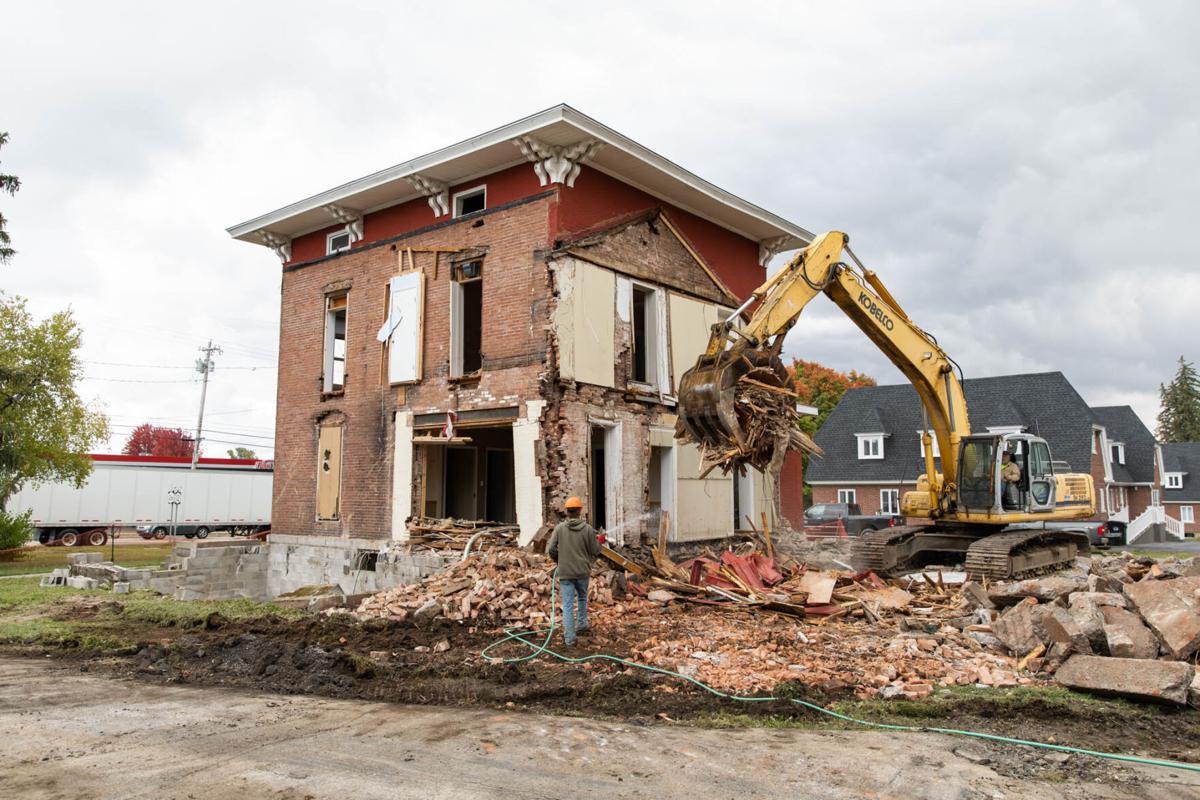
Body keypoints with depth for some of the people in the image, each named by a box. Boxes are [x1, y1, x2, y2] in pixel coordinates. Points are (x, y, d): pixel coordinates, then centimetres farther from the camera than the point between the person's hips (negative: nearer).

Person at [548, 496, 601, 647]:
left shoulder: (559, 528, -7)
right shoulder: (588, 529, -8)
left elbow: (551, 549, -8)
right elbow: (595, 551, -3)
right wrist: (599, 542, 19)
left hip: (565, 572, -1)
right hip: (583, 571, 1)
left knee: (568, 605, 3)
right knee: (582, 598, 27)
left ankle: (569, 637, 1)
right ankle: (581, 625, 38)